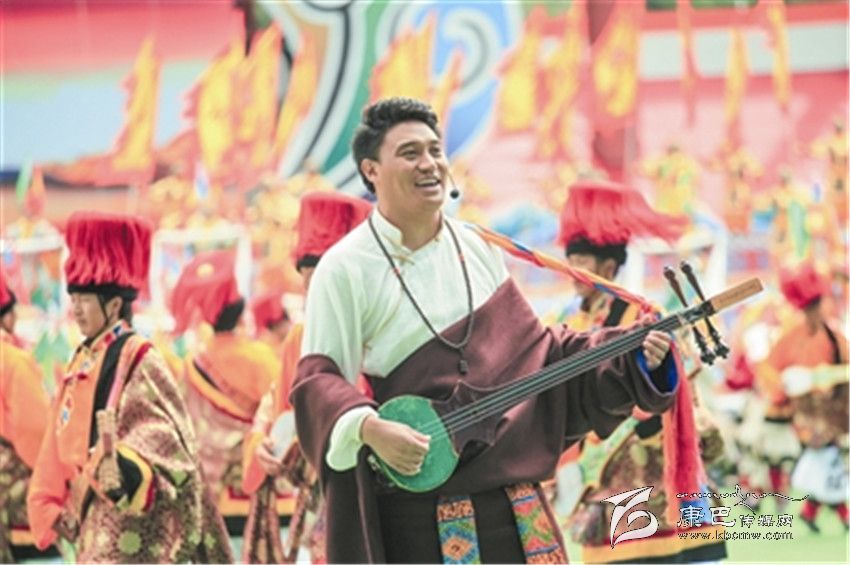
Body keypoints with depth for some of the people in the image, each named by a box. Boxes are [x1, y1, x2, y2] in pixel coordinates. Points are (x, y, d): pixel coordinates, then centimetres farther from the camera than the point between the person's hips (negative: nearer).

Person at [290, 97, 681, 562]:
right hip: (414, 497, -5)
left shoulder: (478, 250, 9)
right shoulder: (346, 269, -8)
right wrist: (369, 429, -30)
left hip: (507, 486, 5)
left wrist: (632, 355, 4)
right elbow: (317, 382, -11)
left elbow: (532, 351, 14)